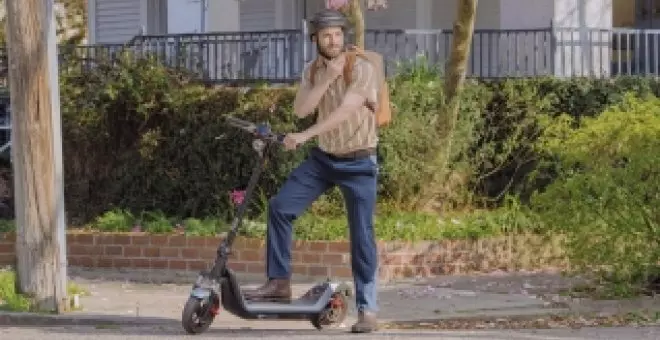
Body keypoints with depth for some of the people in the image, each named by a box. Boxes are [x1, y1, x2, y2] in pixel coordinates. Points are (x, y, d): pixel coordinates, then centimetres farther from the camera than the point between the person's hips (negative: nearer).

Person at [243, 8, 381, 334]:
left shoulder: (362, 69, -17)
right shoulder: (312, 70, 2)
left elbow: (344, 112, -28)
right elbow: (301, 109, -12)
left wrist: (304, 136, -35)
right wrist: (327, 78, -21)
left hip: (358, 163, -5)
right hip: (323, 158, 5)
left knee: (361, 235, -6)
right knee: (279, 206, -7)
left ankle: (367, 309, 1)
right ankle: (279, 282, 2)